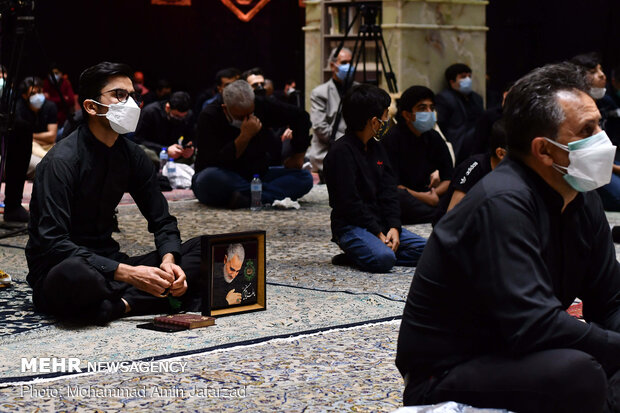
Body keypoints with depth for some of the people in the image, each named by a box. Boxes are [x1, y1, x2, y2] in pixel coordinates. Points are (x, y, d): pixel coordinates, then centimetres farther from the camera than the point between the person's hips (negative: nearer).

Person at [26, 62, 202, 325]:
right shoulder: (61, 161, -17)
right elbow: (53, 244, -25)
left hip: (108, 262, 7)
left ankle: (121, 303, -24)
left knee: (203, 248, -8)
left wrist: (168, 260, -14)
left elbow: (162, 220, 11)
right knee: (75, 275, -43)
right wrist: (128, 273, -31)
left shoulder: (132, 155, 5)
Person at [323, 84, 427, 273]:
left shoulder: (376, 149, 15)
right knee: (383, 259, -35)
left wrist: (394, 227, -6)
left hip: (380, 223, 9)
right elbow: (349, 202, -17)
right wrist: (378, 233, -18)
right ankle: (355, 257, -4)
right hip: (351, 226, -9)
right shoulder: (341, 151, -12)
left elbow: (388, 192, 9)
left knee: (426, 250, -9)